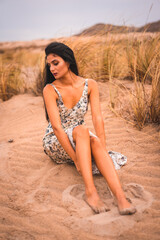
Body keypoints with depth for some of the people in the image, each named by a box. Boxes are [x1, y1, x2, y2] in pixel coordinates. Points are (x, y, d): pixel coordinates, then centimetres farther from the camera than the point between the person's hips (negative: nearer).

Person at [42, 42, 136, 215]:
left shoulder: (89, 85, -5)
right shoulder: (50, 90, -15)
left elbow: (97, 119, -14)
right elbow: (56, 126, -23)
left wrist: (102, 151, -26)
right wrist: (75, 159, -29)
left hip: (81, 141, 2)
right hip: (55, 144, -2)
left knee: (95, 141, -34)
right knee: (82, 130, -35)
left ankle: (120, 196, -48)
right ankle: (90, 191, -43)